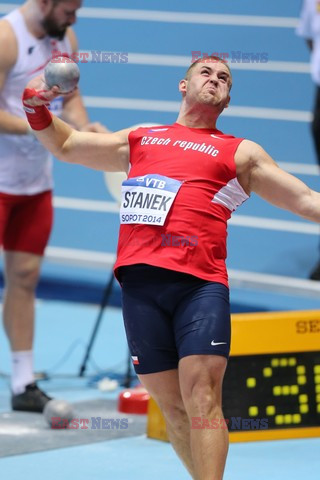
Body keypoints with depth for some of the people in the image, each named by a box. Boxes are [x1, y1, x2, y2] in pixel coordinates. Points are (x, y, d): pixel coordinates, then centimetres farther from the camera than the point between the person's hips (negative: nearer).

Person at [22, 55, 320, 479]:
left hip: (200, 284, -3)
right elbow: (65, 145, 34)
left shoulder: (242, 153, 17)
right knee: (172, 405, 3)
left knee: (201, 397, -17)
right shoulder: (139, 138, 26)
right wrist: (38, 108, 17)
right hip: (140, 282, 3)